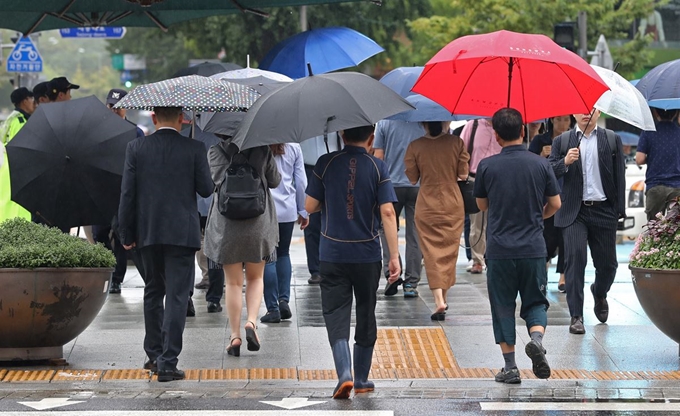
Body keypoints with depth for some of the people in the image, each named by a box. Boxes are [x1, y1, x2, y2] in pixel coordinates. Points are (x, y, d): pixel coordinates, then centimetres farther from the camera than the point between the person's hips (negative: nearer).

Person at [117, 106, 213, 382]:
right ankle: (167, 362, -8)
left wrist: (126, 234, 5)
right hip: (182, 232, -3)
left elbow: (127, 193, -2)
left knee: (153, 292, 19)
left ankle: (154, 355, 26)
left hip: (148, 232, 3)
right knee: (176, 296, -2)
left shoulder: (136, 148, -1)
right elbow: (206, 189, -3)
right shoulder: (194, 149, -6)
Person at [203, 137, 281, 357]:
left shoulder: (216, 151, -5)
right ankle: (251, 321, -5)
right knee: (255, 277, 16)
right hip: (258, 223, 0)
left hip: (226, 223, 0)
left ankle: (234, 335, 5)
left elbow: (216, 180, -15)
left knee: (233, 282, 8)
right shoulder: (263, 150, -2)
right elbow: (274, 181, 6)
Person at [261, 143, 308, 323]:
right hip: (287, 210, 3)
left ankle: (273, 308, 1)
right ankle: (284, 300, 5)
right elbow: (301, 182, 6)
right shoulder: (293, 147, 1)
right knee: (283, 254, 19)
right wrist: (303, 211, 15)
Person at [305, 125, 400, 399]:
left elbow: (310, 206, -1)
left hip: (332, 254, 0)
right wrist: (394, 256, -9)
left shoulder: (326, 163, -4)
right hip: (367, 255, 0)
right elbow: (387, 213, -10)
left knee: (336, 316, 1)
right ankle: (361, 379, 23)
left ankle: (344, 375, -19)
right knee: (365, 316, 15)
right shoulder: (378, 167, -5)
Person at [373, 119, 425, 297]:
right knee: (415, 235, 5)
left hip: (392, 184, -1)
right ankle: (411, 283, 6)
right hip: (419, 186, 1)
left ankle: (391, 272, -1)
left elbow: (378, 156, -2)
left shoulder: (384, 123, -4)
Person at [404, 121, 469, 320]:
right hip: (453, 205, 1)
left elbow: (412, 178, -3)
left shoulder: (415, 146, -9)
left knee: (432, 252, 0)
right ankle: (443, 297, 21)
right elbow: (463, 175, -3)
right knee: (449, 251, 13)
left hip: (427, 206, -1)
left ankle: (439, 301, -13)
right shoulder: (456, 143, -7)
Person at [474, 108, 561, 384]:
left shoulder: (487, 166, -5)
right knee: (535, 301, 13)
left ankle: (510, 368, 8)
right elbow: (555, 204, 5)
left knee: (503, 306, 9)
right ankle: (537, 338, -16)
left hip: (499, 249, -1)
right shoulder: (541, 165, -2)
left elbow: (482, 205, 7)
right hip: (533, 248, 1)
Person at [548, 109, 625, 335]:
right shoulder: (562, 141, 7)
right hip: (574, 212, -1)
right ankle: (576, 316, -7)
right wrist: (565, 162, -19)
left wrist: (620, 210, 0)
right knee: (575, 259, -11)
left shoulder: (612, 140, 8)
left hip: (603, 210, 1)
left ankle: (599, 294, 40)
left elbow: (619, 175, 6)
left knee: (607, 263, 7)